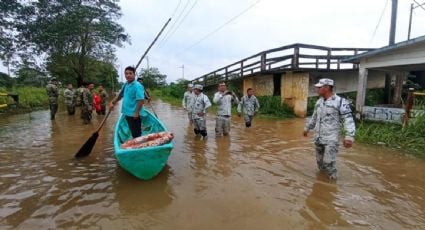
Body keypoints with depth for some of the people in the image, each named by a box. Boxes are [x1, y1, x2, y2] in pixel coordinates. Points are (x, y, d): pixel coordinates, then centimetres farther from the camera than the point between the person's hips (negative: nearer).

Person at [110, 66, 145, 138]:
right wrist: (112, 103, 9)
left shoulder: (137, 86, -18)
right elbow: (120, 95, 21)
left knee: (137, 134, 2)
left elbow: (141, 100, -24)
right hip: (127, 113, 9)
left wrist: (137, 112, -25)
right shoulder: (126, 85, 9)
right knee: (133, 133, 21)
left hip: (134, 114, -9)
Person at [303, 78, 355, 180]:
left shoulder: (340, 102, -11)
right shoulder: (319, 101, 9)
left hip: (331, 139, -6)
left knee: (328, 163, -8)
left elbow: (348, 120, -16)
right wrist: (307, 128, 29)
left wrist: (349, 136, -27)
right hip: (318, 138, 6)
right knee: (320, 161, 15)